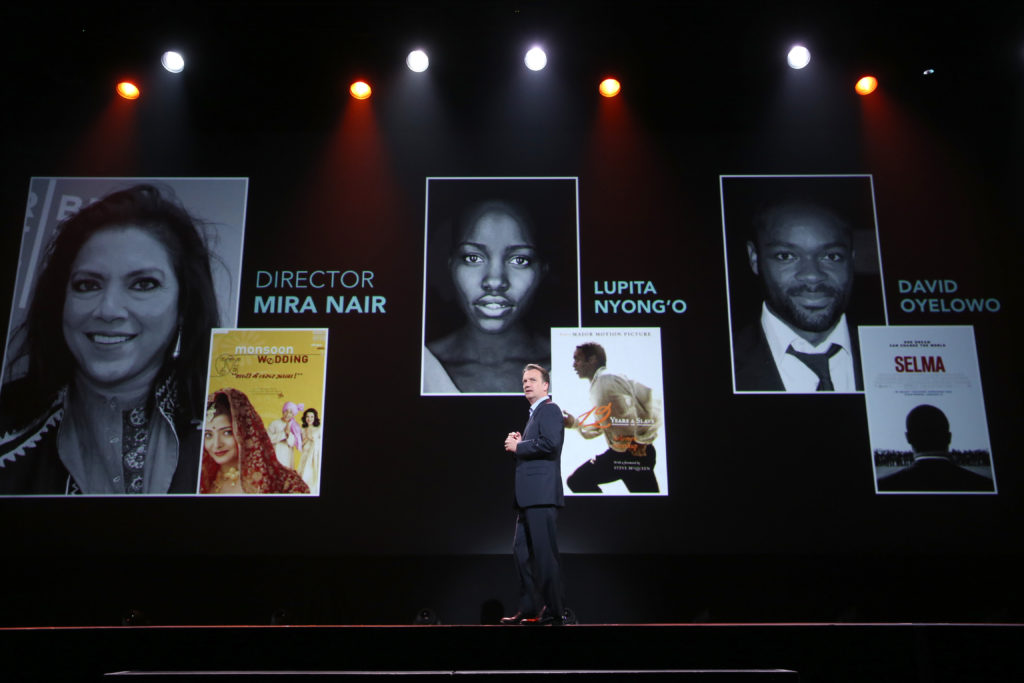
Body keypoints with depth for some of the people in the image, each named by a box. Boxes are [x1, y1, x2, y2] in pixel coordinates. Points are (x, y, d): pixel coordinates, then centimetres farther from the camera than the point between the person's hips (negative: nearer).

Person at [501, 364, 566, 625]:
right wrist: (518, 443, 9)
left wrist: (518, 446, -11)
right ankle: (529, 610, 19)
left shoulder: (549, 409, -6)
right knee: (522, 551, 12)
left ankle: (552, 613, -1)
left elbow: (550, 443, -22)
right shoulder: (534, 414, 24)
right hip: (529, 497, 11)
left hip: (542, 494, -10)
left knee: (545, 553, -7)